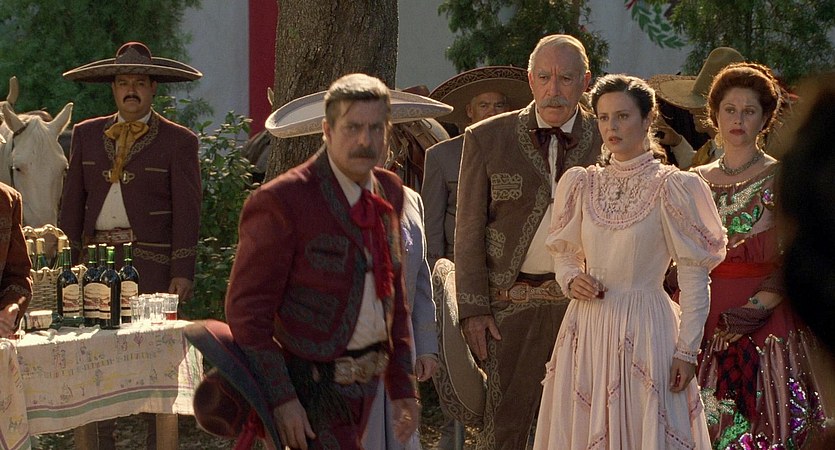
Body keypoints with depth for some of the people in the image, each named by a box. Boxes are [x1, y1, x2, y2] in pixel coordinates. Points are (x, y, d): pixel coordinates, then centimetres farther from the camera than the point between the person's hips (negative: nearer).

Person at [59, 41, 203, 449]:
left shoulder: (178, 141, 2)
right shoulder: (86, 135, 13)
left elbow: (187, 211, -1)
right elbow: (72, 203, 12)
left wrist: (182, 271, -8)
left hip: (152, 262, -3)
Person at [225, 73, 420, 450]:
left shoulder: (389, 192, 6)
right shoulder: (281, 201, -17)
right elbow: (246, 309, -16)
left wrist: (403, 387, 13)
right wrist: (280, 399, -21)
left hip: (363, 378, 8)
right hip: (310, 385, -8)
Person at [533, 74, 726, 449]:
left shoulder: (670, 188, -6)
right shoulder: (582, 185, 7)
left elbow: (694, 277, -6)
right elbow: (563, 252, 20)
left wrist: (687, 350, -11)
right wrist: (571, 279, -3)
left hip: (644, 330, -4)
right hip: (587, 329, 4)